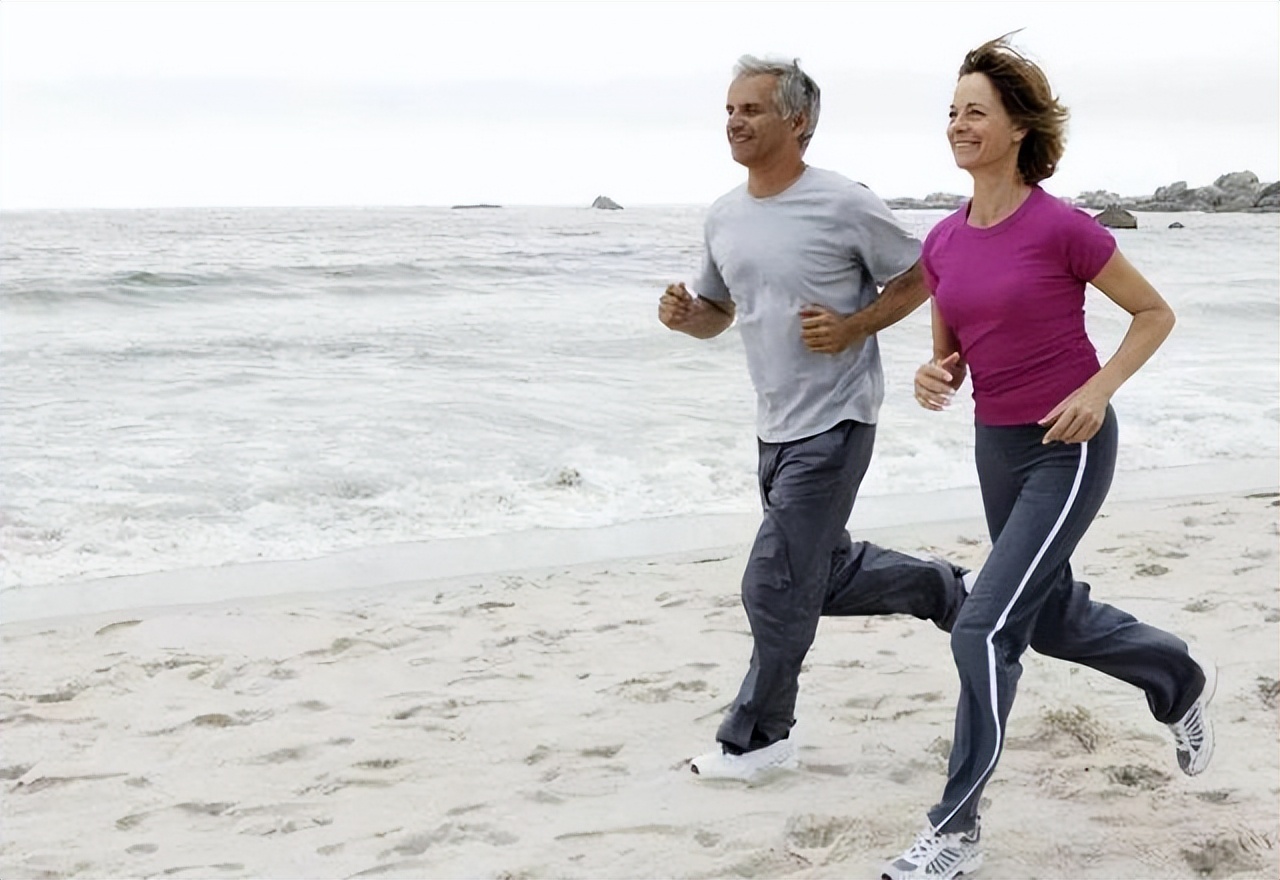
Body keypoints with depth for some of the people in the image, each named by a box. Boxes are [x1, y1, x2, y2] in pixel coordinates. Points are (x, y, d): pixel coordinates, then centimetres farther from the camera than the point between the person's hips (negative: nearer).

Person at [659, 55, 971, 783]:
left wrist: (852, 328, -19)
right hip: (776, 427, 8)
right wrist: (683, 314, -5)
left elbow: (917, 281, -5)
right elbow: (716, 313, 17)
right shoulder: (724, 217, 5)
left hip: (834, 425, -8)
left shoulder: (844, 205, -15)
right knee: (831, 575, 16)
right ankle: (949, 592, 38)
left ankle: (757, 738, 13)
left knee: (777, 588, -4)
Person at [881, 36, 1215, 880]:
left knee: (986, 628, -14)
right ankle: (1183, 679, 50)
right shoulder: (943, 243, 1)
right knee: (1054, 620, 21)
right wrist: (934, 376, -11)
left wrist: (1099, 388, -19)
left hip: (1069, 449, -7)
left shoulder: (1062, 227, -16)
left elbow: (1156, 313, -6)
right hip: (997, 446, 8)